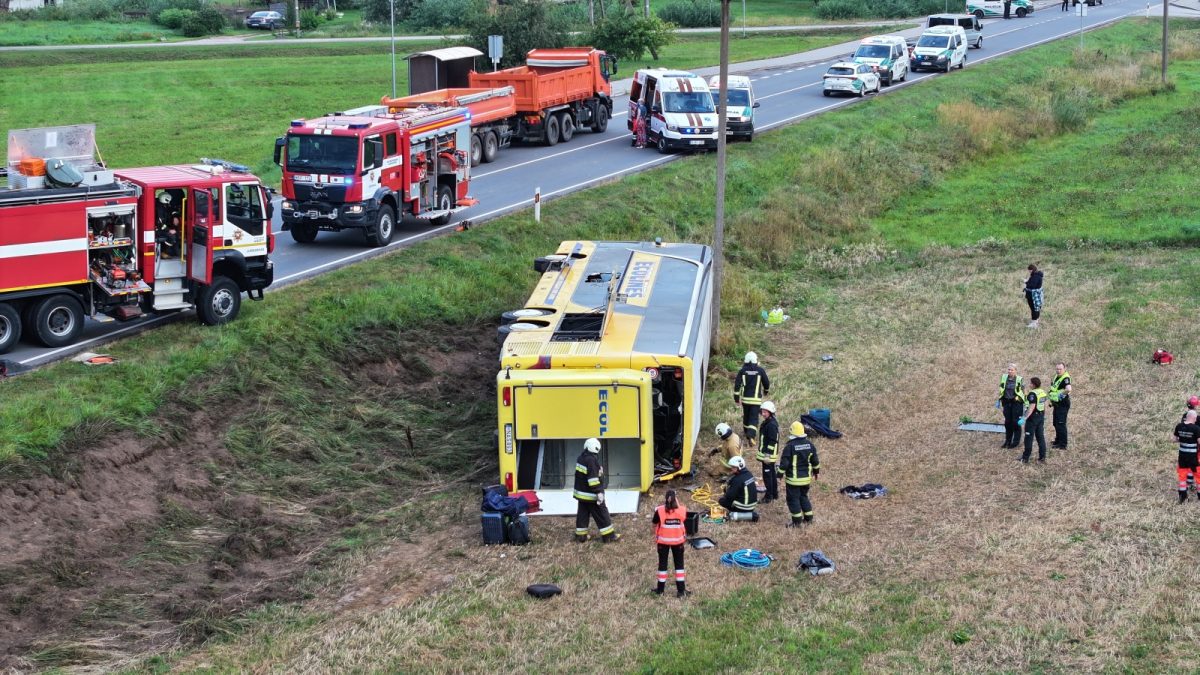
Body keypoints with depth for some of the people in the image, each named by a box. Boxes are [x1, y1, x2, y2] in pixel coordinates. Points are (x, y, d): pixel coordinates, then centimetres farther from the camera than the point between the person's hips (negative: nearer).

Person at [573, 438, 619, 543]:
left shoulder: (581, 458, 8)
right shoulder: (591, 460, -21)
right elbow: (593, 478, -24)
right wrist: (599, 492, -22)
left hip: (581, 493, 9)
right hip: (591, 495, -9)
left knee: (582, 514, 13)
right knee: (602, 515, 0)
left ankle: (580, 536, 16)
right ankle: (609, 535, 4)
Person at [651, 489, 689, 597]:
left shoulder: (660, 511, -19)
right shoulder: (681, 510, -14)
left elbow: (655, 524, -5)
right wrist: (677, 503, 12)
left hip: (663, 541, -1)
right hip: (678, 541, 1)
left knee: (662, 564, 13)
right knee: (679, 564, 12)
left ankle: (660, 589, 21)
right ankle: (681, 590, 14)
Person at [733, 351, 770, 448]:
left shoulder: (742, 371, -2)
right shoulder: (760, 370, -5)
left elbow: (737, 384, -5)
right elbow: (766, 382, 6)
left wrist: (736, 397, 2)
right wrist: (766, 390, 28)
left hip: (745, 398, 2)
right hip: (756, 399, -2)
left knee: (746, 416, 22)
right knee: (754, 418, -4)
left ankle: (747, 432, 38)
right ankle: (751, 436, -23)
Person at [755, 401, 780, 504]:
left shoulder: (771, 425, -22)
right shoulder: (767, 422, 10)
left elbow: (772, 442, -24)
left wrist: (767, 455, -24)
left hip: (768, 454, -10)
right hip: (768, 454, 10)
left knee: (767, 475, -3)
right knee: (772, 474, 19)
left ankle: (769, 496, 4)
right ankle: (774, 494, 29)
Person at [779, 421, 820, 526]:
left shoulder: (790, 446, -18)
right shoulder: (809, 444, 1)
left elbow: (784, 463, -16)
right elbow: (815, 460, 10)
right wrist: (816, 471, 25)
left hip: (793, 479, -6)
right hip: (806, 477, 6)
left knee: (793, 499, 3)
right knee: (804, 497, 21)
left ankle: (797, 521, 4)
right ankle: (808, 518, 23)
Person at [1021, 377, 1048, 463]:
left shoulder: (1033, 394, -19)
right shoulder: (1043, 392, 6)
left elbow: (1032, 408, -24)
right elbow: (1045, 405, 14)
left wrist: (1025, 418, -26)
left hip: (1033, 417, -8)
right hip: (1041, 417, 8)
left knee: (1029, 438, 0)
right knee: (1040, 437, 13)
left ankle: (1025, 458, 5)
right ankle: (1042, 456, 14)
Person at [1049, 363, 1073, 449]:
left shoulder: (1065, 378, -21)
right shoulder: (1056, 377, 10)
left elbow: (1068, 389, -41)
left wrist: (1061, 394, -26)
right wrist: (1052, 400, 20)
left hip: (1063, 404, -10)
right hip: (1057, 404, 10)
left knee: (1061, 424, -8)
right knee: (1056, 423, 19)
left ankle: (1063, 445, -3)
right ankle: (1058, 441, 32)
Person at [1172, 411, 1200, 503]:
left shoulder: (1179, 426, -3)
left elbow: (1174, 439, 6)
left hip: (1182, 454, 5)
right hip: (1192, 455, -5)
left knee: (1182, 474, 15)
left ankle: (1183, 496, 20)